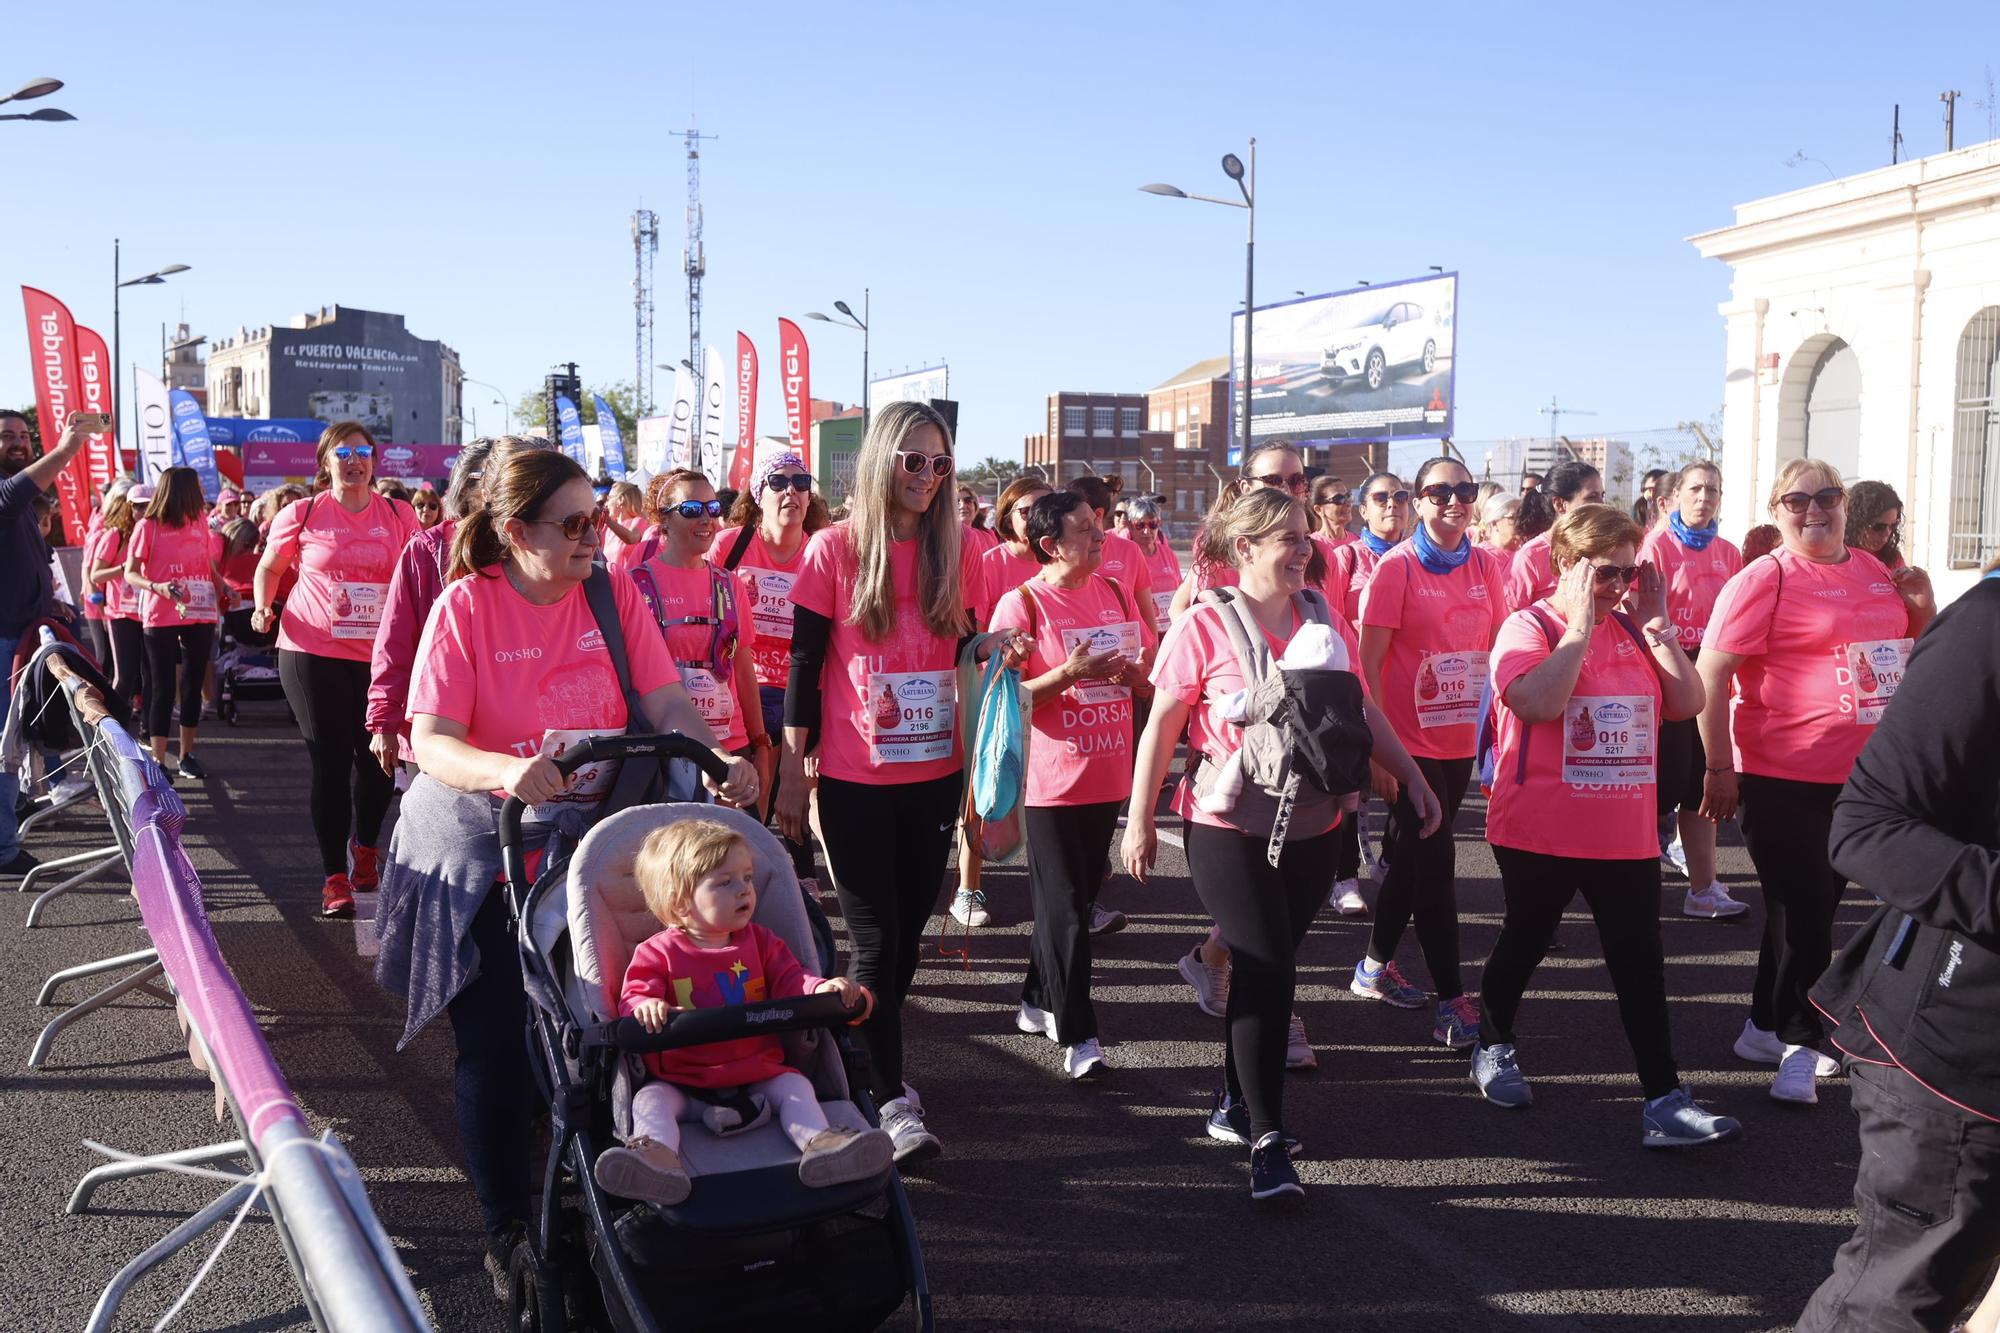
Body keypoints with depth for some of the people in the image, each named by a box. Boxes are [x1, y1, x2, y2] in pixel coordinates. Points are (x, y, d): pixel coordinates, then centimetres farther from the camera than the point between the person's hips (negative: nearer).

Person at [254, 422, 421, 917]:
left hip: (380, 654, 2)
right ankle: (334, 876, 11)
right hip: (313, 653, -2)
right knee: (330, 762, 0)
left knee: (378, 758, 7)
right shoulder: (302, 514, 0)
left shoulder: (399, 515, 4)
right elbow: (270, 567, 14)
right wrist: (263, 607, -3)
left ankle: (364, 848, 36)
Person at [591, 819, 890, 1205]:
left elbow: (789, 979, 6)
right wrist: (645, 1007, -36)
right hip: (683, 1081, -3)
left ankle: (819, 1142, -36)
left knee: (795, 1084, -19)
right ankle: (656, 1152, -53)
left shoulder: (759, 942, 10)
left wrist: (820, 988, -18)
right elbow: (633, 997, -10)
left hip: (757, 1073, 3)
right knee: (651, 1099, -28)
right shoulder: (658, 953, -2)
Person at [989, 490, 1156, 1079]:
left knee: (1079, 896, 16)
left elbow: (1149, 670, 14)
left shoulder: (1115, 594, 7)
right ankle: (1077, 1035, 5)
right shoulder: (1022, 604, -10)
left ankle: (1038, 1001, 33)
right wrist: (1070, 673, -23)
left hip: (1107, 774, 6)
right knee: (1066, 908, -2)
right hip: (1052, 781, -6)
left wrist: (1129, 670, -9)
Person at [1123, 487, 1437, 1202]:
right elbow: (1161, 725, -5)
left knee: (1265, 969, 12)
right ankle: (1267, 1140, -2)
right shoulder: (1204, 626, -9)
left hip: (1310, 827, 5)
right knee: (1268, 972, -9)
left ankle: (1234, 1103, 30)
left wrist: (1412, 776, 11)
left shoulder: (1325, 619, 5)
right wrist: (1139, 819, -5)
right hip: (1229, 828, -5)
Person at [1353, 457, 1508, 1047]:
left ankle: (1375, 966, 32)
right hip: (1410, 742, -6)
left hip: (1460, 740, 6)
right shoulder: (1396, 567, -11)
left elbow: (1495, 648, 12)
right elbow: (1369, 662, -12)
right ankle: (1453, 1002, 3)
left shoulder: (1485, 565, 4)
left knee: (1412, 856, 16)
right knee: (1435, 863, -4)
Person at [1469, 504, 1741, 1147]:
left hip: (1626, 835, 5)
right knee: (1525, 944, 13)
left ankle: (1664, 1101, 3)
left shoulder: (1635, 630, 8)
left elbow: (1688, 703, 1)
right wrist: (1582, 623, -21)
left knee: (1641, 963, 2)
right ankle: (1493, 1046, 37)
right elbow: (1537, 701, -28)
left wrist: (1656, 624, -5)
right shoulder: (1527, 628, -9)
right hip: (1541, 833, -4)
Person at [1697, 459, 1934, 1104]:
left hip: (1861, 777, 7)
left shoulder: (1876, 572, 9)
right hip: (1783, 779, -7)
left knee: (1818, 903, 17)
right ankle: (1799, 1042, 15)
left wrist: (1923, 607, 1)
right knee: (1802, 910, 0)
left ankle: (1766, 1026, 32)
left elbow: (1914, 647, 23)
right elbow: (1711, 672, -15)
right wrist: (1719, 767, -18)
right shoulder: (1764, 580, -12)